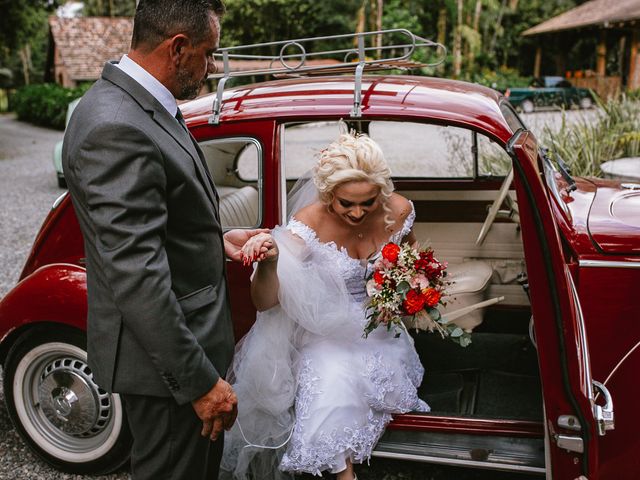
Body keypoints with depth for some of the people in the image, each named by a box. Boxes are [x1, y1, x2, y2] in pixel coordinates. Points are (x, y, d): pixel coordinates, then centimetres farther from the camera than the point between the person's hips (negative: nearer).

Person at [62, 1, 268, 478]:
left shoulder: (136, 102, 4)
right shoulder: (116, 129, -28)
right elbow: (136, 276, -30)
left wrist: (217, 240, 6)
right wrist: (200, 381, -26)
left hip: (184, 335, 10)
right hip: (163, 355, -10)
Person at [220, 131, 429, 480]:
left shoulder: (398, 211, -14)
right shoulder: (309, 225, -24)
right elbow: (264, 302, -29)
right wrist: (268, 264, -49)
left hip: (379, 328, 4)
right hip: (328, 333, -3)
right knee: (333, 400, -24)